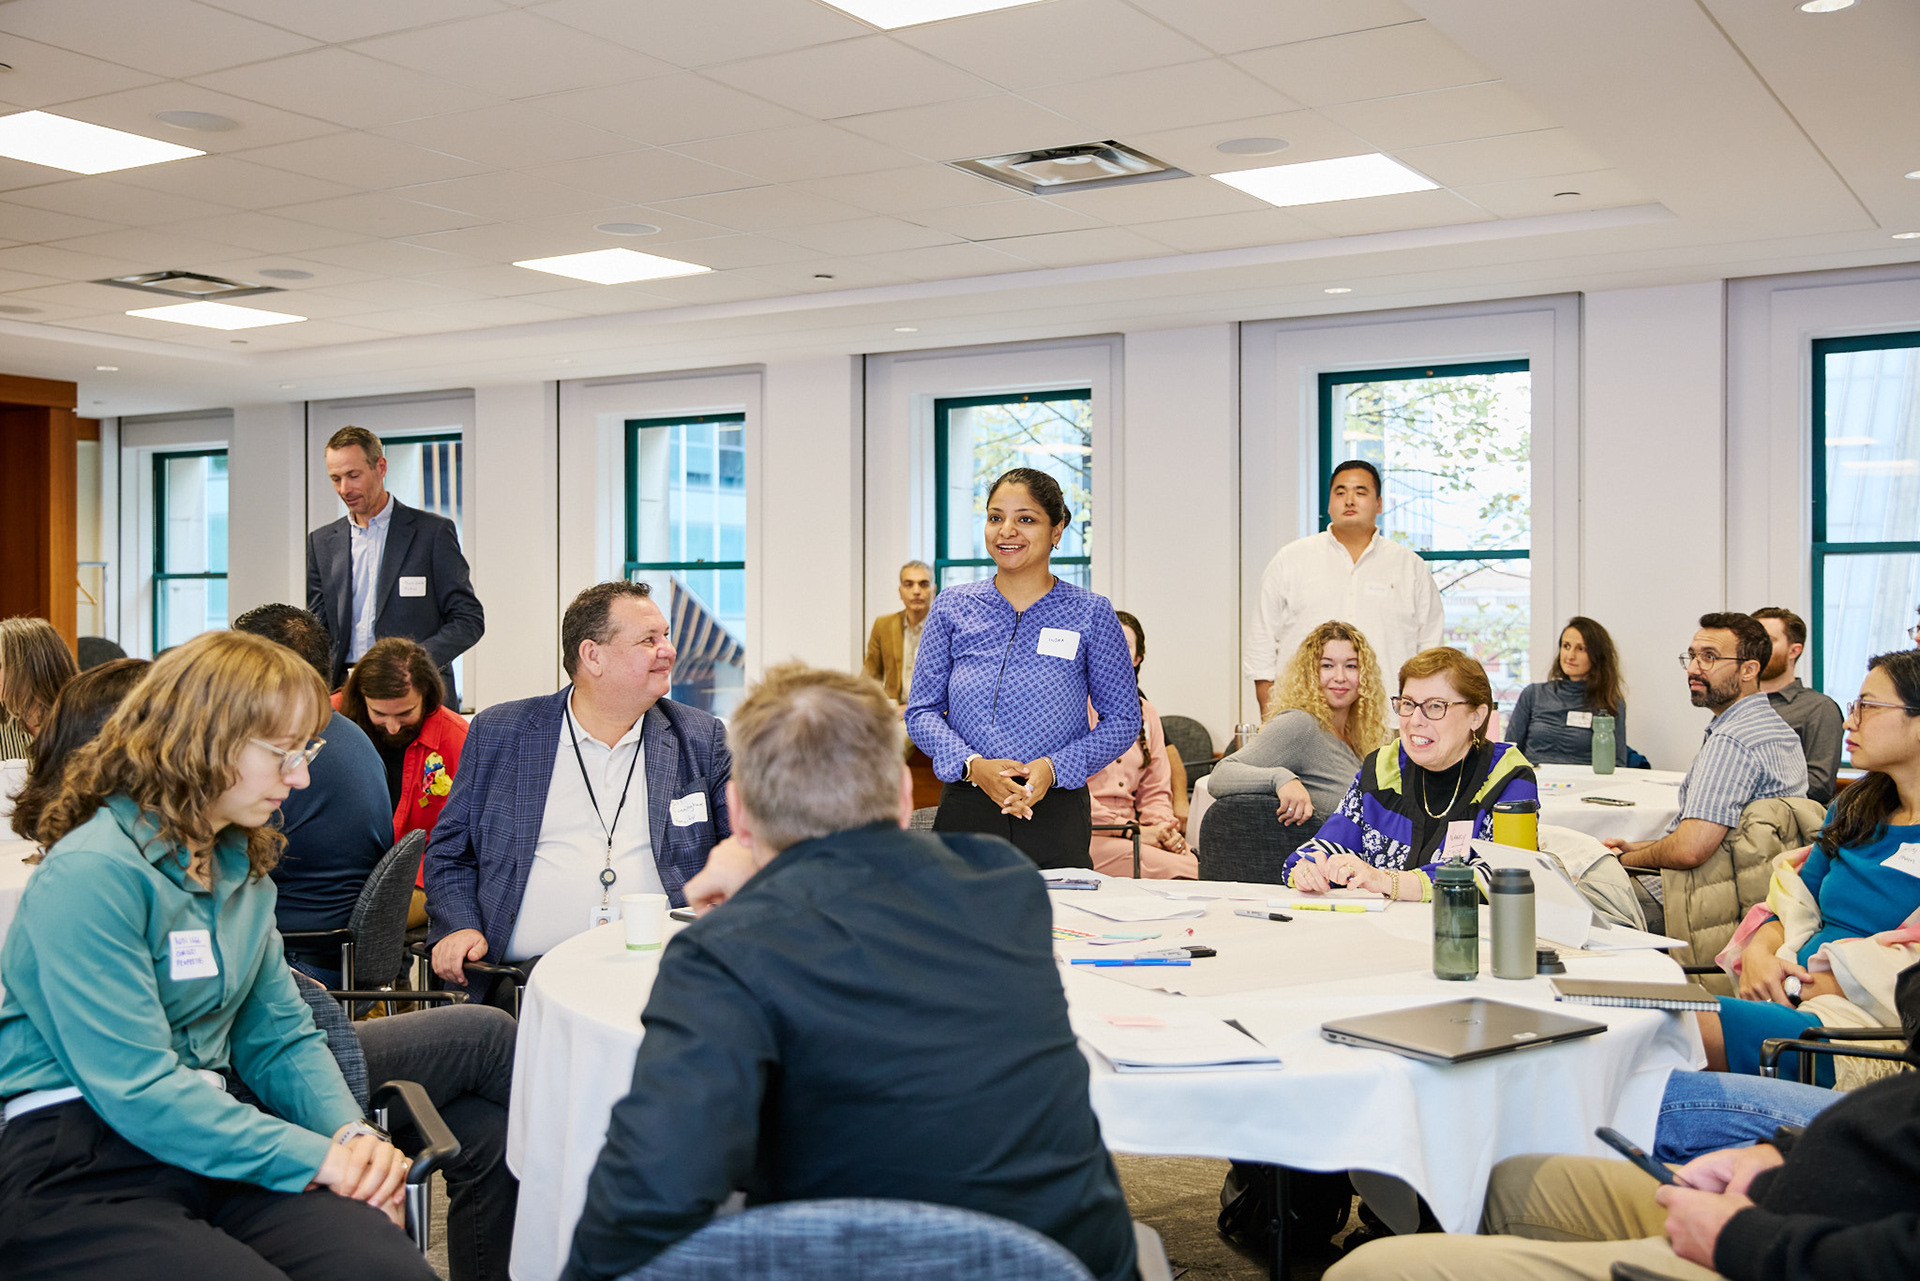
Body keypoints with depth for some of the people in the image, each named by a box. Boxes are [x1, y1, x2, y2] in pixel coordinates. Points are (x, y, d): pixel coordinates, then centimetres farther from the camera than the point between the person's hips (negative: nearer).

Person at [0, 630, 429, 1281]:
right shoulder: (91, 875, -13)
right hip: (81, 1169, -6)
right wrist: (314, 1156, -19)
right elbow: (137, 1089, -18)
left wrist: (351, 1133, -4)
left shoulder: (242, 865, 15)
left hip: (209, 1140, 7)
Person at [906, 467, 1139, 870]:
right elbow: (922, 711, 5)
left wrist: (1054, 768, -14)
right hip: (965, 811, 1)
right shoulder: (952, 607, 6)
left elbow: (1123, 719, 2)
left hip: (1055, 815, -1)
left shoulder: (1090, 614, 1)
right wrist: (974, 766, -13)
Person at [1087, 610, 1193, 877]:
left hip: (1130, 833, 6)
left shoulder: (1146, 713, 19)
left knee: (1196, 864, -24)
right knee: (1173, 868, -30)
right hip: (1087, 836, -6)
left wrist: (1164, 827, -4)